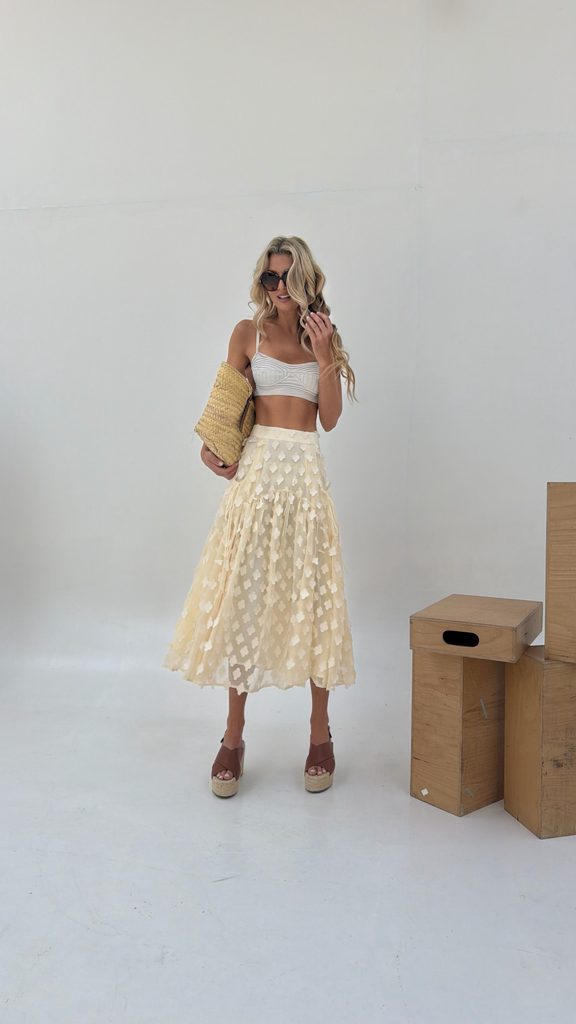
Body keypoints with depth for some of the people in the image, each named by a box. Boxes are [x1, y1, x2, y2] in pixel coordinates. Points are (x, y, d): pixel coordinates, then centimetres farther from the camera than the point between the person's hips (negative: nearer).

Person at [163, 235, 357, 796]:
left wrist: (324, 353, -5)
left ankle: (320, 735, 13)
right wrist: (215, 451, -12)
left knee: (313, 598, 1)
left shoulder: (323, 336, 13)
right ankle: (233, 738, 10)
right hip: (258, 468, -1)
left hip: (307, 473, 2)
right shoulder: (249, 333, 9)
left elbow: (330, 419, 4)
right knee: (242, 596, -2)